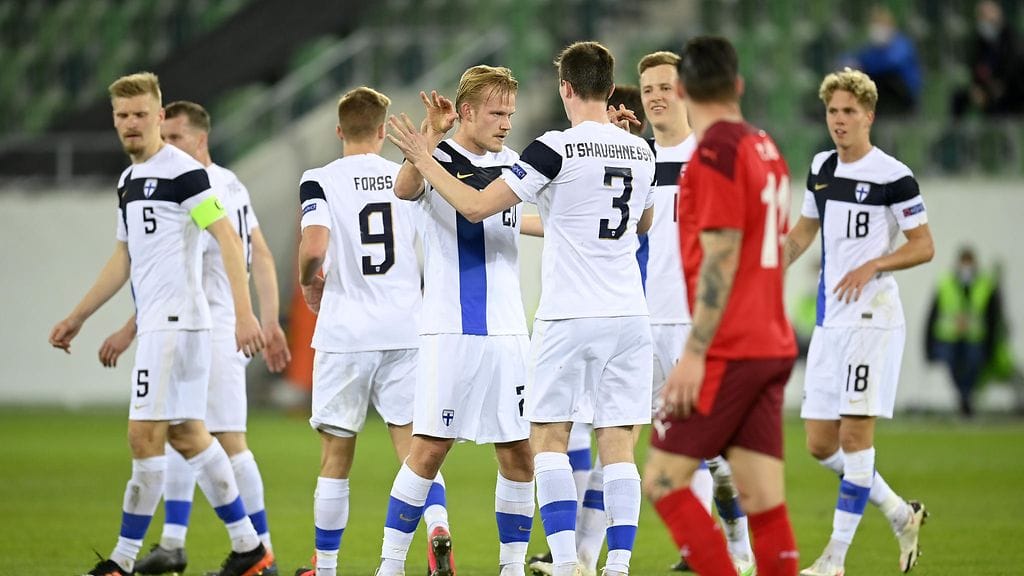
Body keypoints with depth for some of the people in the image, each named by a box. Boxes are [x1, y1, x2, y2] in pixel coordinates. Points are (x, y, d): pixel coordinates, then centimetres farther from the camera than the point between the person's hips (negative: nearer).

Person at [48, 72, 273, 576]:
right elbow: (124, 259, 27)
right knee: (186, 435, 10)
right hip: (155, 322, 9)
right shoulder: (128, 180, 17)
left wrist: (244, 313, -24)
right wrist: (77, 318, 29)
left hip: (174, 321, -9)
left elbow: (228, 239, -16)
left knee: (144, 436, -8)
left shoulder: (182, 170, -11)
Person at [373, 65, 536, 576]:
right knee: (429, 451, -7)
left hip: (508, 331, 5)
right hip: (450, 331, -5)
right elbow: (405, 189, -25)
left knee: (519, 456, 3)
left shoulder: (513, 165, 13)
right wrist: (430, 136, -41)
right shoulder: (436, 158, -5)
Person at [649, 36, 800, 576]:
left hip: (727, 352, -8)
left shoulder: (717, 150, -11)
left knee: (664, 481, -4)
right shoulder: (767, 149, 14)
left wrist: (695, 353, -17)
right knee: (763, 501, 3)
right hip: (772, 348, 8)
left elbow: (721, 257, -16)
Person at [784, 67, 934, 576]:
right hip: (829, 323, 7)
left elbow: (924, 247, -6)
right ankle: (900, 514, 24)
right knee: (819, 443, 5)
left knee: (855, 433, -9)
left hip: (873, 319, -7)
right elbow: (803, 232, 25)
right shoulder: (821, 168, 12)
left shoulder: (893, 176, -8)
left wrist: (873, 265, -19)